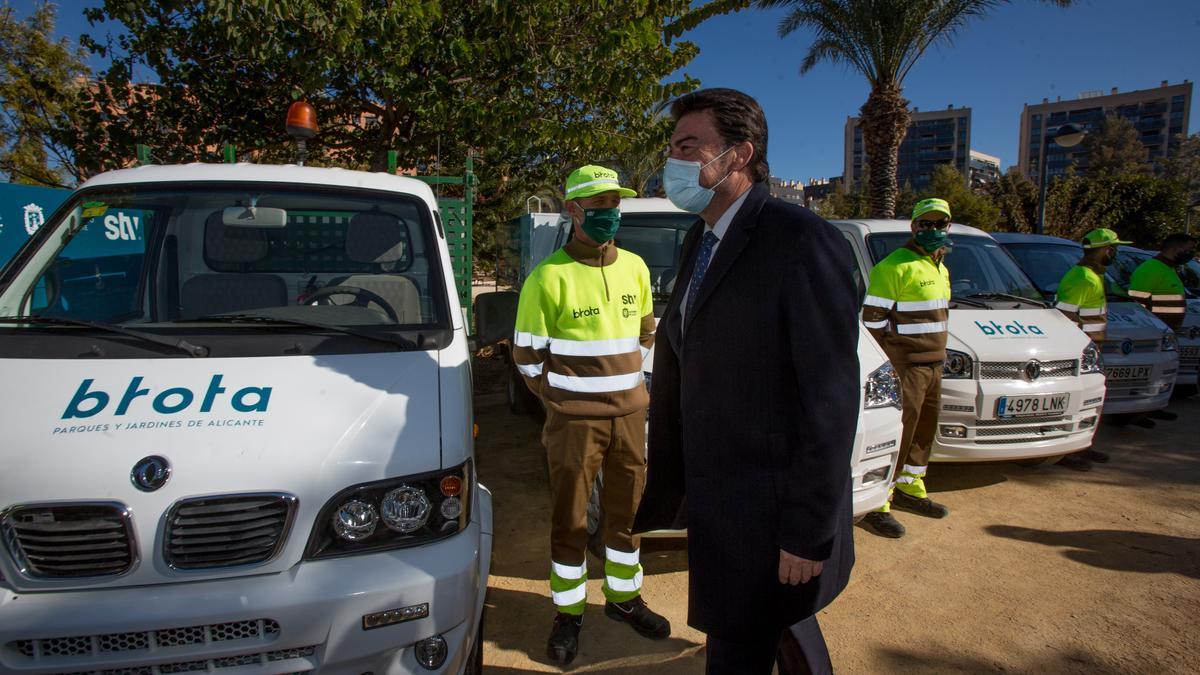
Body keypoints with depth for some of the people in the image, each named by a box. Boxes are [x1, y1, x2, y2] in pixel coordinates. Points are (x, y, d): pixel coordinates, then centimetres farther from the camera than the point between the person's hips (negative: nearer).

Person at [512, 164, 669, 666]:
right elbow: (527, 352, -6)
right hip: (574, 420, -5)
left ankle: (624, 597, 36)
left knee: (626, 511, 17)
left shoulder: (635, 268, 5)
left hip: (630, 412, 5)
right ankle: (569, 613, 25)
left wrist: (626, 379, 11)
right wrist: (561, 399, -2)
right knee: (570, 520, 8)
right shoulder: (549, 276, -12)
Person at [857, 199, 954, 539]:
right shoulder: (895, 266, -13)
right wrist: (885, 363, -17)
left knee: (924, 429, 17)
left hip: (933, 363, 9)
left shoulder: (940, 269, 17)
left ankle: (908, 489, 34)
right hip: (905, 364, -9)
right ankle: (876, 506, -4)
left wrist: (938, 354, 20)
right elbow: (872, 319, -16)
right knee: (897, 432, -9)